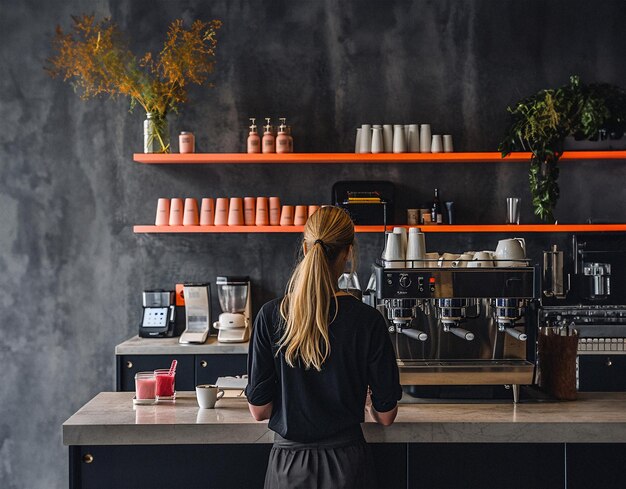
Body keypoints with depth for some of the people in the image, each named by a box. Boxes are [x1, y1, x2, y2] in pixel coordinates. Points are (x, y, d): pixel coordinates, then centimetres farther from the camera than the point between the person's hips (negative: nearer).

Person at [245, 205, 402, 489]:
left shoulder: (271, 316, -10)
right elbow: (386, 415, -5)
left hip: (288, 463, 1)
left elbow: (259, 409, -4)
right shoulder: (367, 320, -12)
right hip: (346, 463, -1)